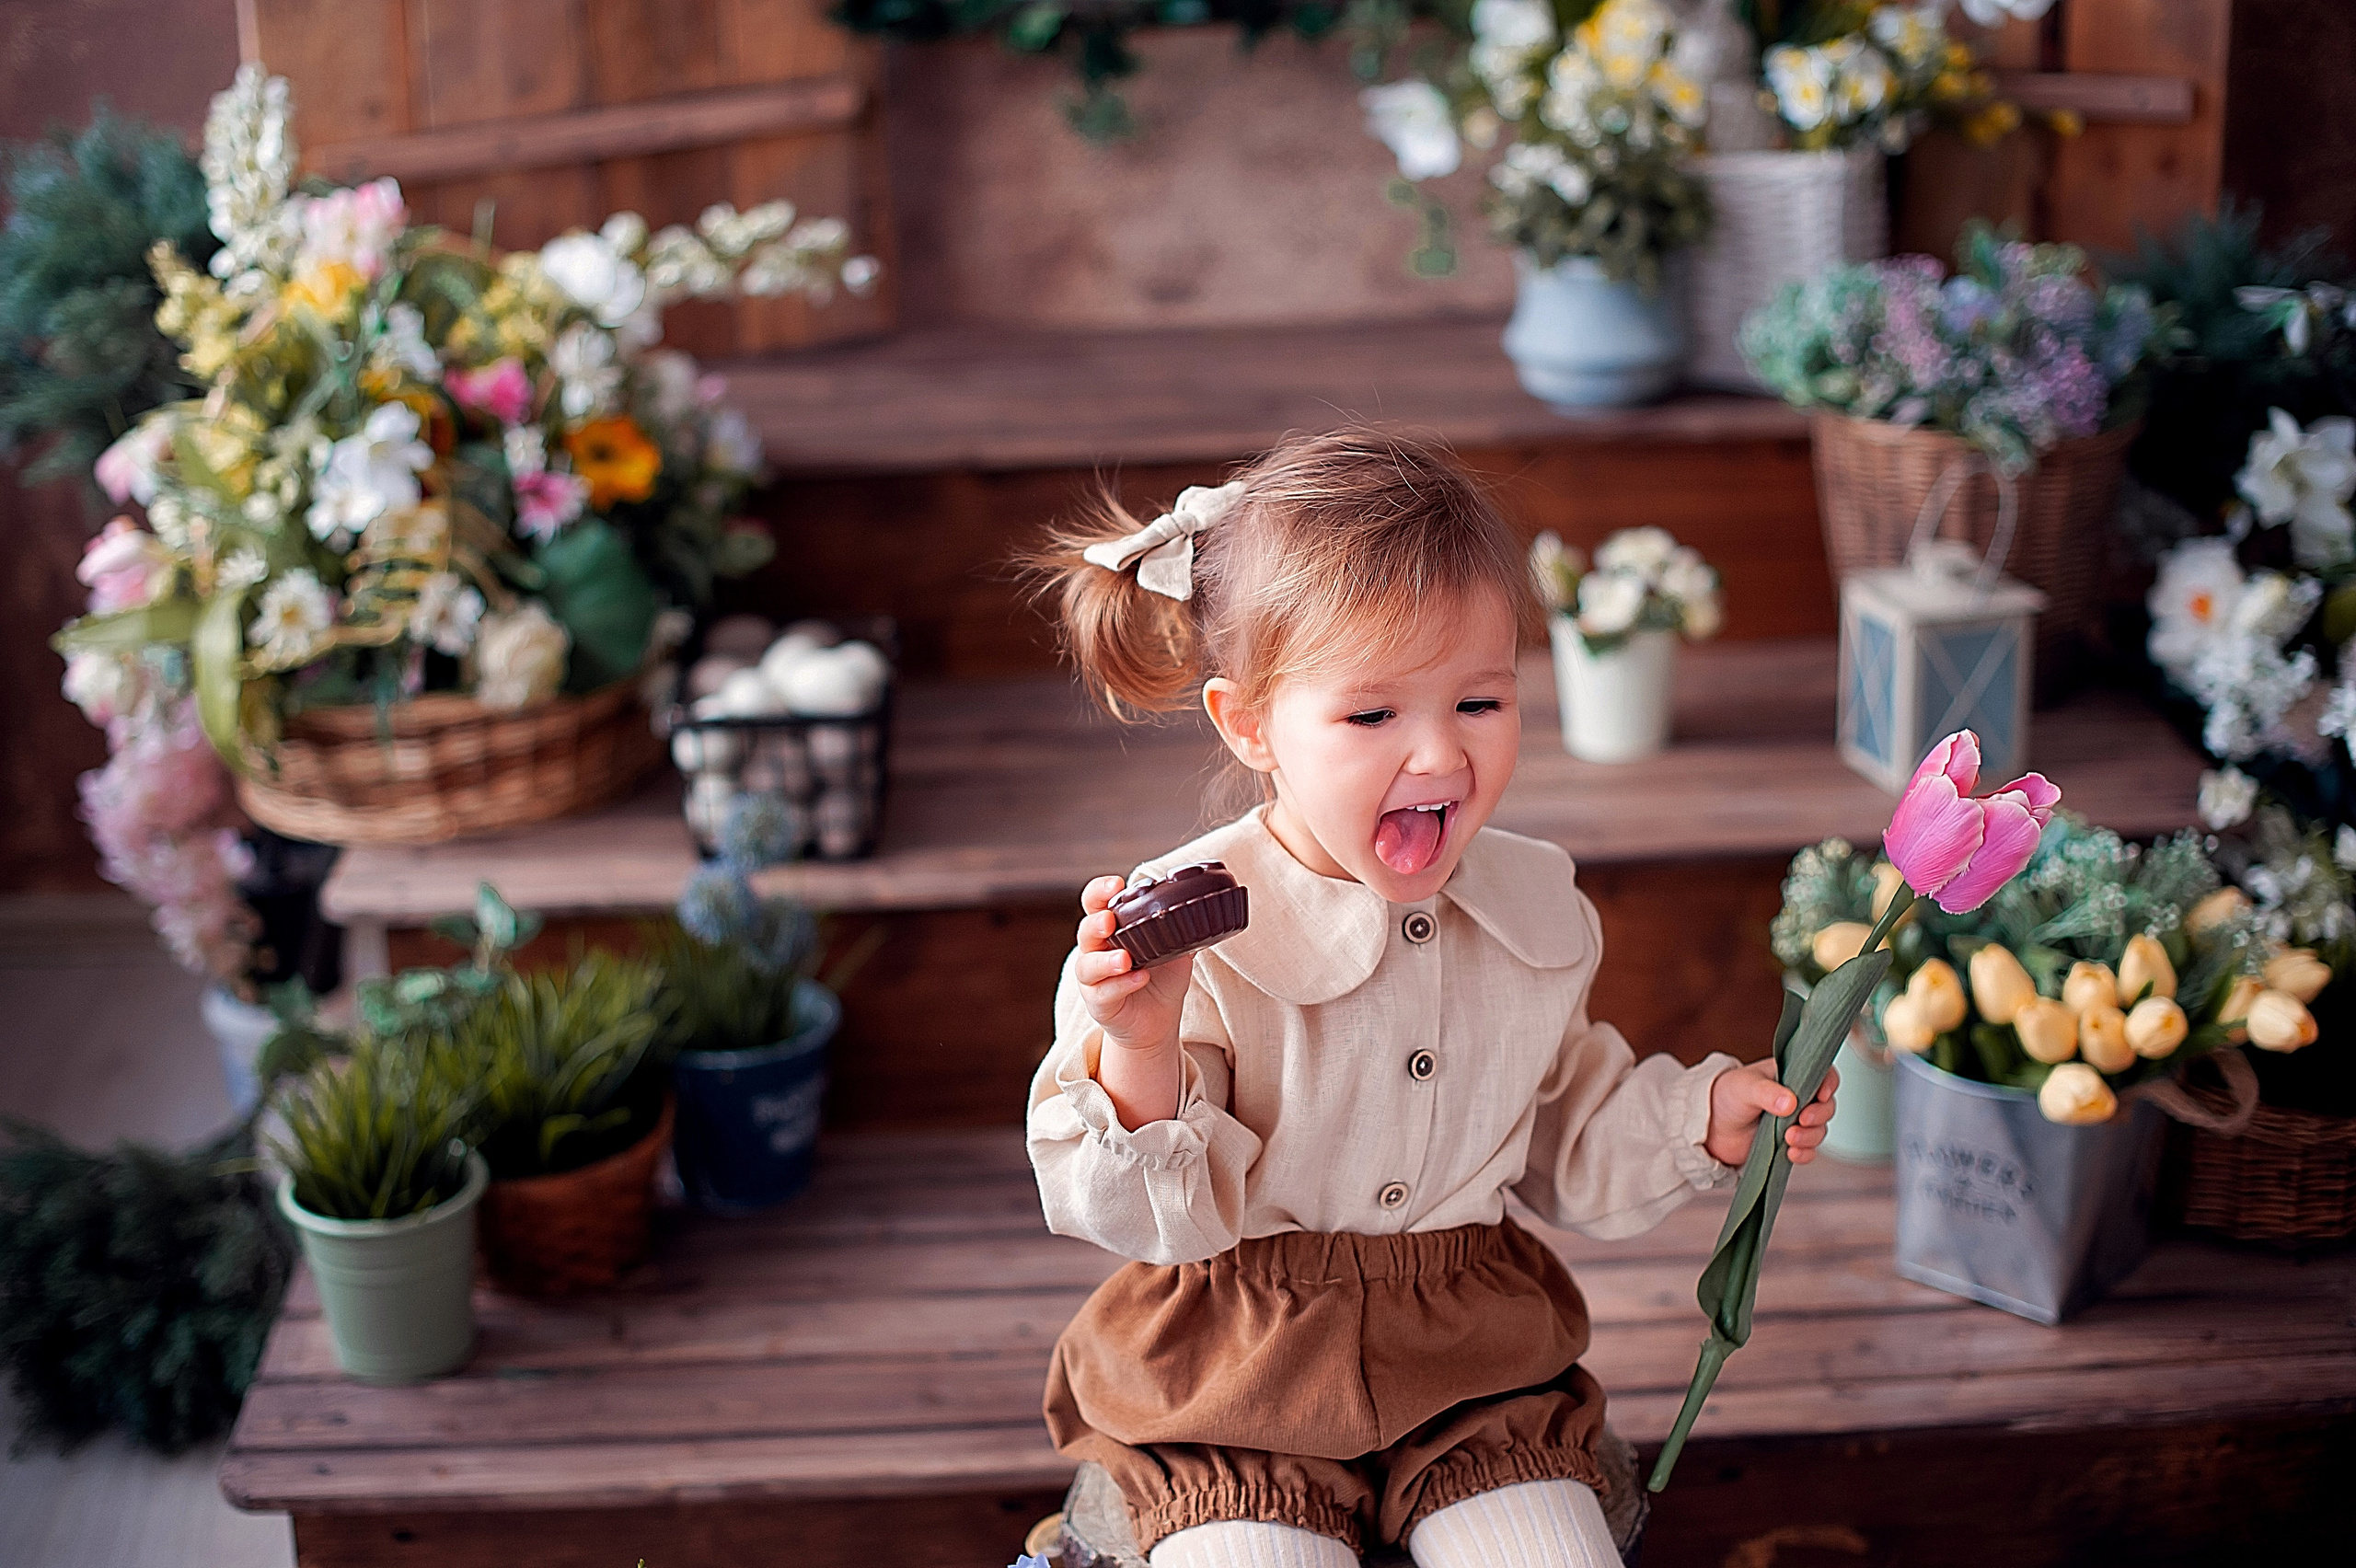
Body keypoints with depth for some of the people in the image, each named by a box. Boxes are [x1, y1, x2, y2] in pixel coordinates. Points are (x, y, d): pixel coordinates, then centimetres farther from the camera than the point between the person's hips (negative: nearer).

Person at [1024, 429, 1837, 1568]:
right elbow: (1156, 1215, -16)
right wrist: (1139, 1051, -32)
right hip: (1237, 1386, -3)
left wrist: (1704, 1112, 4)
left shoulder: (1538, 916, 2)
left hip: (1470, 1372, 4)